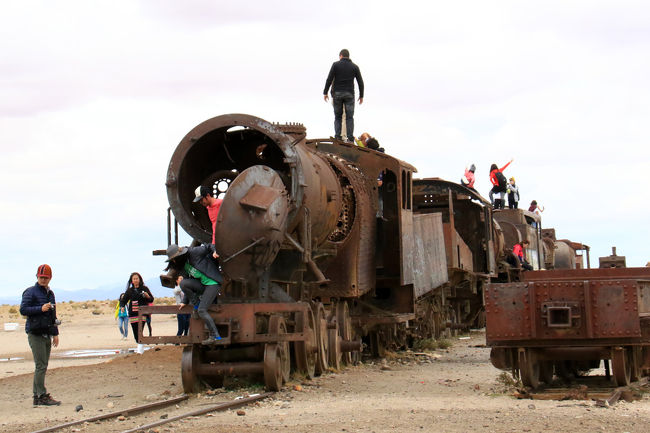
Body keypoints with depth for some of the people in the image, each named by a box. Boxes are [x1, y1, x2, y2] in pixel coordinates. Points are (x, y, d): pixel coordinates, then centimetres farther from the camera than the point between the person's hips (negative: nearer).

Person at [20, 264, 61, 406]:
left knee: (42, 366, 8)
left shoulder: (50, 293, 18)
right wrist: (40, 309, -20)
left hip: (46, 334, 8)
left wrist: (55, 333, 19)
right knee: (41, 365, -11)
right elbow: (23, 309, -13)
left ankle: (37, 397, 12)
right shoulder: (31, 292, -5)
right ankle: (42, 396, -10)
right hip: (35, 334, -8)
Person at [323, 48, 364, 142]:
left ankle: (337, 135, 0)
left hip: (337, 94, 0)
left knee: (338, 116, 11)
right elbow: (360, 82, 3)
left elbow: (329, 79, -6)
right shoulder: (355, 67, 4)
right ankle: (350, 137, -8)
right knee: (349, 117, 2)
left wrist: (325, 93, -1)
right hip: (349, 94, 0)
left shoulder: (336, 65, 0)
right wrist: (361, 96, 12)